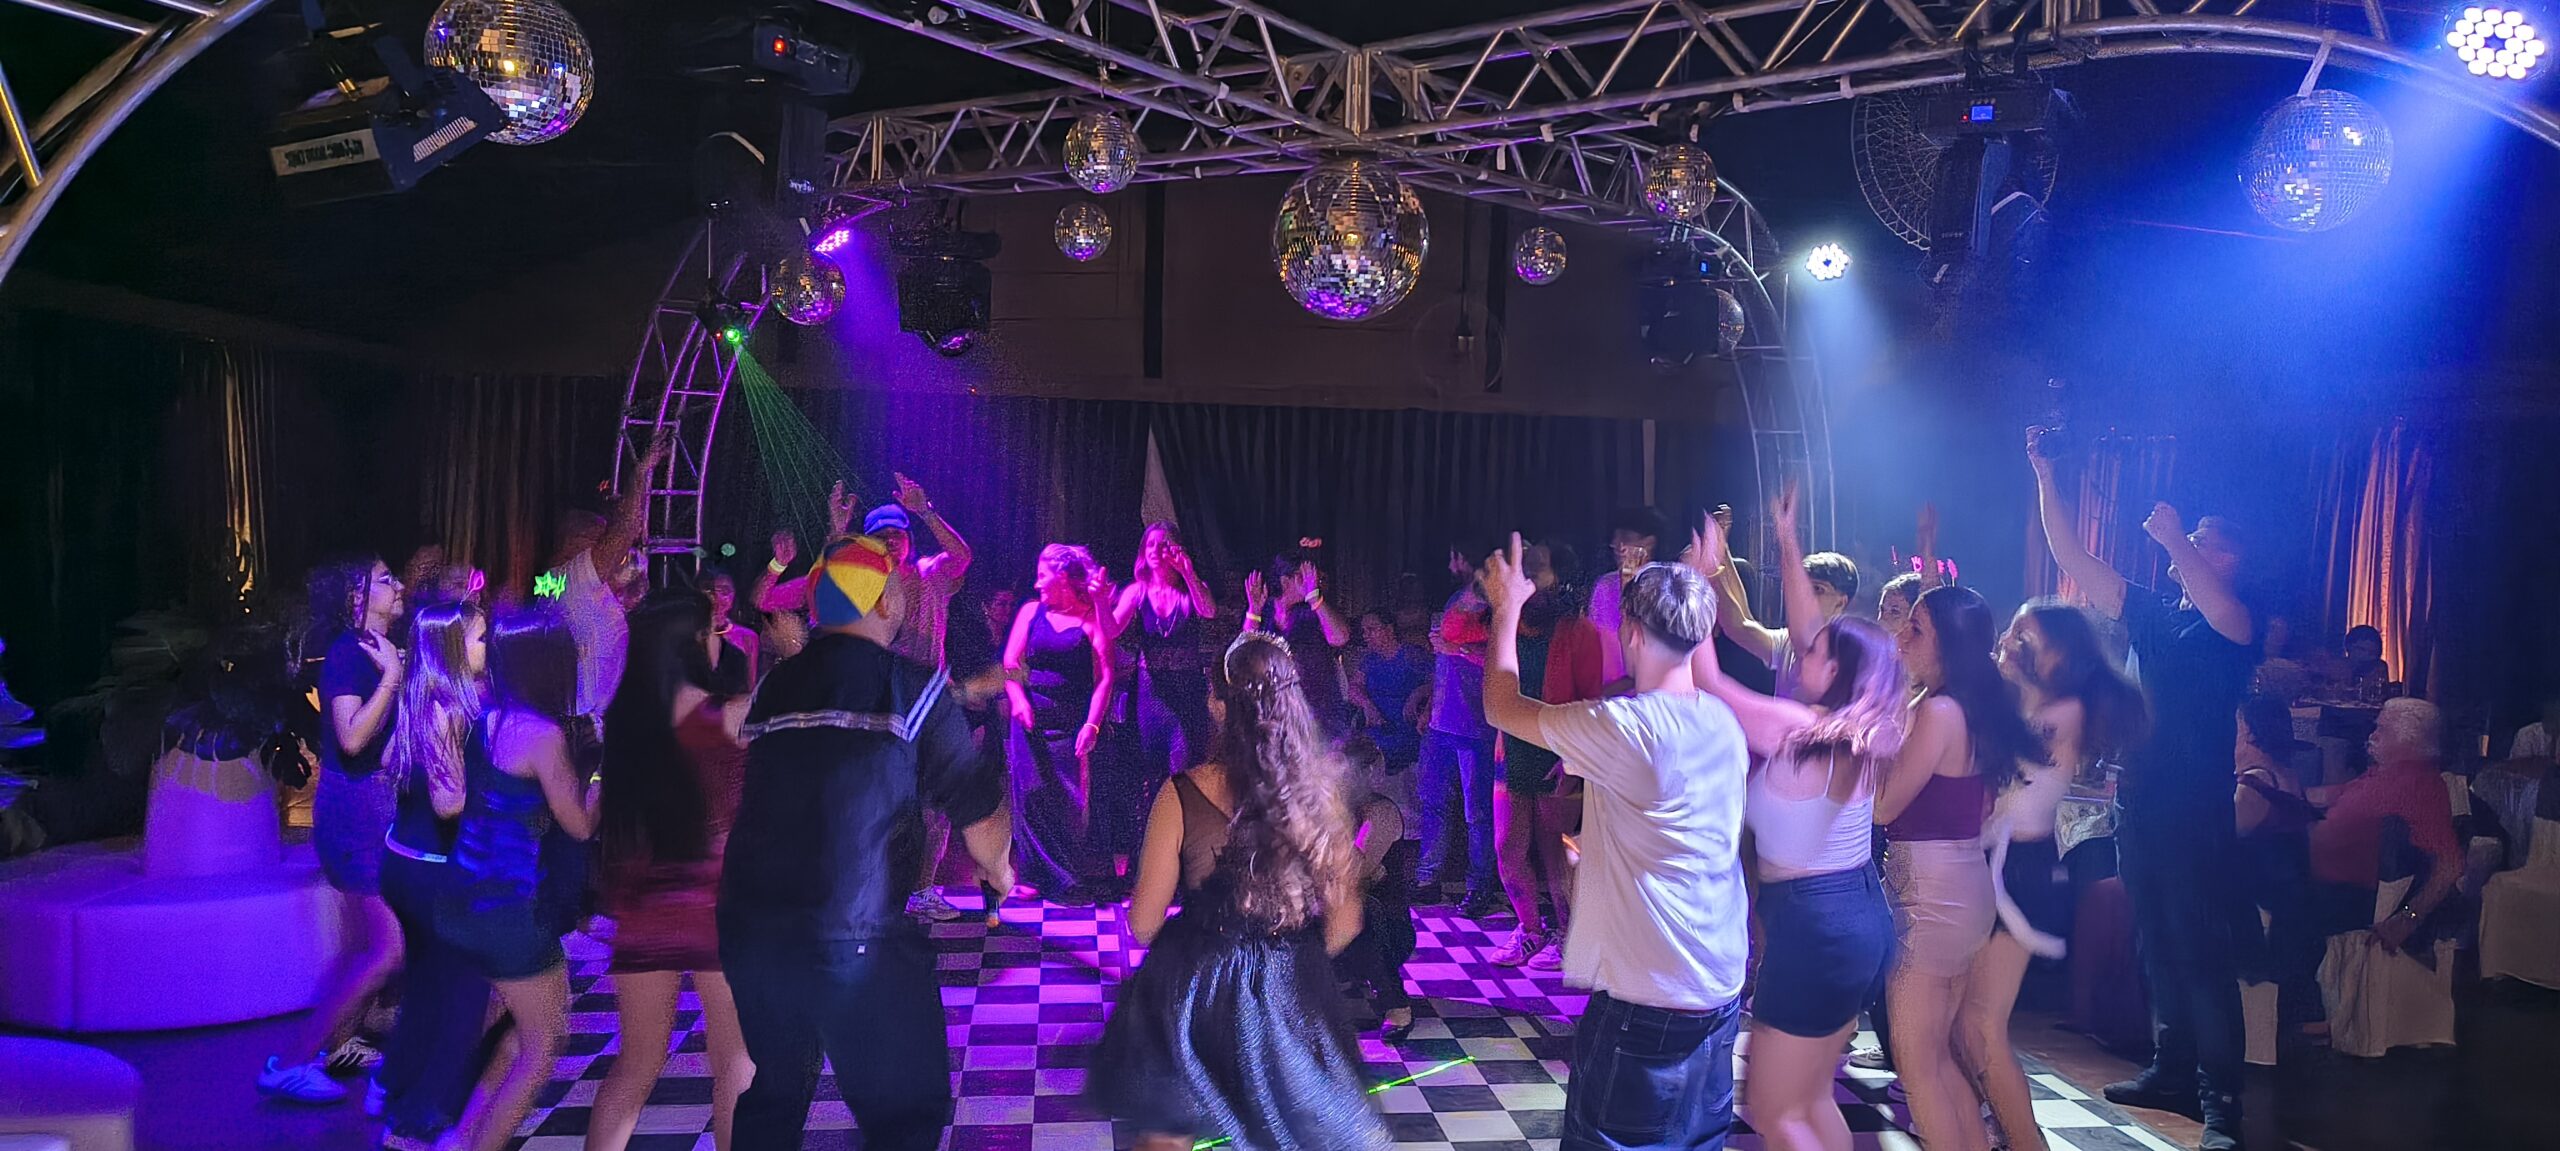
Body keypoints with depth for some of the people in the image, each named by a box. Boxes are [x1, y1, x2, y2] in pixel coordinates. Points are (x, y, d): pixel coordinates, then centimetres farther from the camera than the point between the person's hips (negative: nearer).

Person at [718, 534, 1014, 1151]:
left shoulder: (772, 688, 9)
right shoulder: (911, 686, -4)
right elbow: (979, 817, -2)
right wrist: (998, 869, 18)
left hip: (749, 930, 6)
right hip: (858, 939, -6)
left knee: (774, 1097, 25)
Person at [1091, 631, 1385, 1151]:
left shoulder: (1181, 795, -16)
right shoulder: (1321, 791, -9)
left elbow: (1143, 924, -8)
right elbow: (1343, 923, 0)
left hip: (1194, 992, -2)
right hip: (1294, 994, 2)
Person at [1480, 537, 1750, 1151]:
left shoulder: (1628, 727, -21)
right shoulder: (1722, 719, 2)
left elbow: (1501, 706, -9)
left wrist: (1506, 609, 4)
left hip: (1647, 1001, -8)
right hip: (1721, 988, 8)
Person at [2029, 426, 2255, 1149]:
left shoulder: (2234, 627, -5)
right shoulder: (2153, 615, 13)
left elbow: (2225, 615, -31)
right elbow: (2076, 563, 8)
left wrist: (2173, 538, -34)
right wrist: (2045, 477, 1)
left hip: (2196, 816, -7)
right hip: (2138, 808, 7)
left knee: (2201, 955, -6)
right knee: (2156, 948, 15)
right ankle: (2172, 1071, 26)